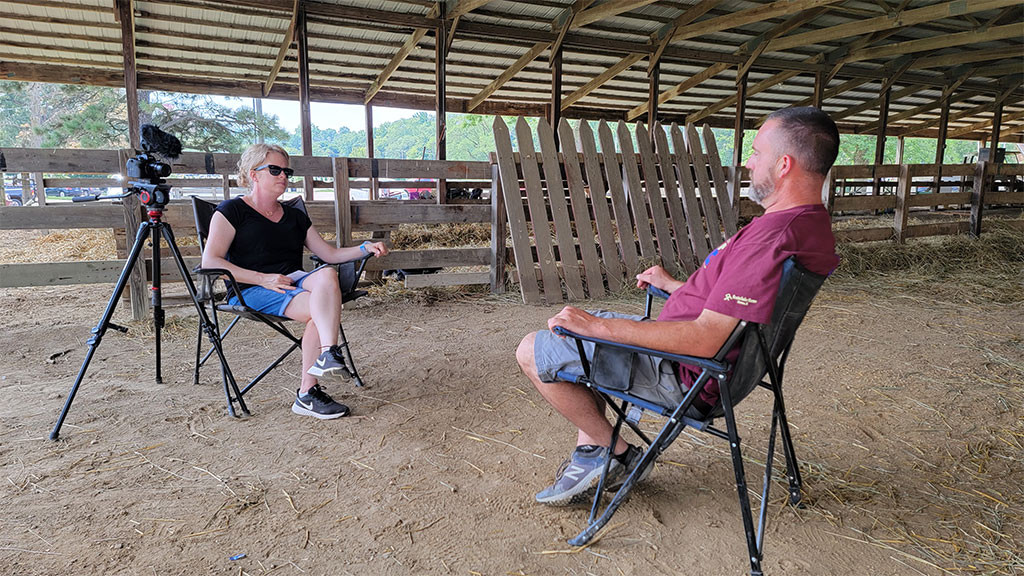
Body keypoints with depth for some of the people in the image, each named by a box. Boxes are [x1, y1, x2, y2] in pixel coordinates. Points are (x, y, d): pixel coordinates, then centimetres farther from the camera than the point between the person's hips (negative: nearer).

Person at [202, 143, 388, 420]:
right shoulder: (232, 210, 5)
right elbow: (210, 262, -6)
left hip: (292, 281, 5)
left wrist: (366, 248, 2)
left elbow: (330, 254, 20)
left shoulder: (295, 216, 23)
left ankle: (317, 374, -38)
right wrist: (263, 278, -15)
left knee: (327, 275, -31)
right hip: (250, 292, -5)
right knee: (321, 309, -30)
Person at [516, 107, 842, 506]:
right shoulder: (811, 224, 6)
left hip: (683, 376, -11)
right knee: (577, 325, 23)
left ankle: (618, 455, 7)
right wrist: (673, 285, 20)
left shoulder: (774, 236, -29)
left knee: (531, 351, -5)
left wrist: (598, 326, -27)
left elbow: (706, 339, -32)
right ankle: (589, 452, 18)